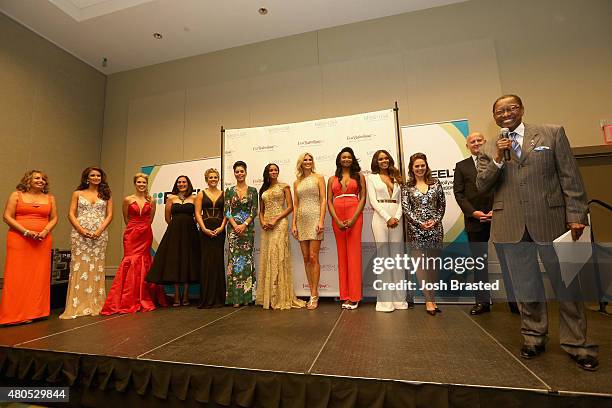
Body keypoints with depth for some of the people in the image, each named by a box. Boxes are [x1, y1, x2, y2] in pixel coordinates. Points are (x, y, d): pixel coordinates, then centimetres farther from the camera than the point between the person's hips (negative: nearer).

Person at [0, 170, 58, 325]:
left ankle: (33, 312, 11)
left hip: (42, 242, 2)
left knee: (39, 277, 2)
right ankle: (14, 314, 7)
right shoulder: (17, 195, 4)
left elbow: (54, 218, 10)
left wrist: (45, 231, -8)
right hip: (19, 240, -2)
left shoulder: (50, 198, 12)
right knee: (17, 277, -3)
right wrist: (26, 232, -13)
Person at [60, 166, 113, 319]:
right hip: (80, 233, 0)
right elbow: (71, 214, 5)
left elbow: (109, 215, 6)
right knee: (79, 266, -3)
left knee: (97, 267, 1)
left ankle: (95, 304, 7)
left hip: (99, 234, 1)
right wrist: (81, 230, -10)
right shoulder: (78, 193, 11)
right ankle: (78, 305, 3)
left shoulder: (106, 195, 12)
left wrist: (99, 230, -8)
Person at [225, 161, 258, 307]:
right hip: (233, 228, 0)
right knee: (234, 259, -4)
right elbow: (227, 211, 2)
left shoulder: (252, 190, 8)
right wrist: (235, 225, -11)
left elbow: (254, 211, 1)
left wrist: (244, 224, -12)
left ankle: (246, 295, 9)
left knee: (247, 259, 1)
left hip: (248, 227, 0)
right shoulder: (229, 190, 8)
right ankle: (235, 297, 2)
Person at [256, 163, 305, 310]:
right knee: (266, 257, 4)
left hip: (280, 224, -5)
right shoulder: (263, 190, 18)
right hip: (266, 226, 5)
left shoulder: (284, 186, 5)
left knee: (278, 257, -9)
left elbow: (290, 207, -3)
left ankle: (281, 297, -1)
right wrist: (262, 222, -2)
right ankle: (268, 296, 12)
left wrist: (275, 220, -12)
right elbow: (261, 211, 18)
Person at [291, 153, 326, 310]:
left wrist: (321, 220, -13)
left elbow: (323, 200, -3)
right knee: (306, 258, 5)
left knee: (313, 257, -8)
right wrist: (293, 224, 5)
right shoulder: (296, 182, 16)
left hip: (314, 218, -4)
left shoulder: (318, 178, 5)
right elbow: (295, 205, 14)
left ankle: (314, 295, 1)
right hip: (301, 220, 5)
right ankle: (313, 293, 14)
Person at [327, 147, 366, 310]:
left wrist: (353, 219, -11)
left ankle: (354, 296, 2)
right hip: (337, 218, 2)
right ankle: (345, 296, 10)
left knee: (353, 253, -5)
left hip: (354, 215, -2)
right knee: (341, 254, 4)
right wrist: (337, 221, -8)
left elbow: (363, 198, 2)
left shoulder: (359, 176, 10)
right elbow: (329, 201, 7)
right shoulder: (332, 179, 15)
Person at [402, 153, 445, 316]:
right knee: (420, 264, -4)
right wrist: (420, 223, -12)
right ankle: (430, 300, 3)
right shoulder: (407, 186, 3)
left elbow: (442, 204, 9)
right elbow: (406, 208, -3)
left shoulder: (435, 183, 9)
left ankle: (430, 297, 18)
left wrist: (435, 220, -6)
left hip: (435, 228, 2)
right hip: (416, 229, -2)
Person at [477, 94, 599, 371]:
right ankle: (533, 338, 28)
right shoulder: (489, 150, 8)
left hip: (551, 221, -1)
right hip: (512, 227, 1)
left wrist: (576, 215, -5)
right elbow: (481, 185, 0)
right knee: (525, 286, 12)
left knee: (566, 285, 9)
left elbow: (570, 177, 1)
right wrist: (498, 158, -13)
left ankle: (576, 344, 27)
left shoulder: (553, 133, 5)